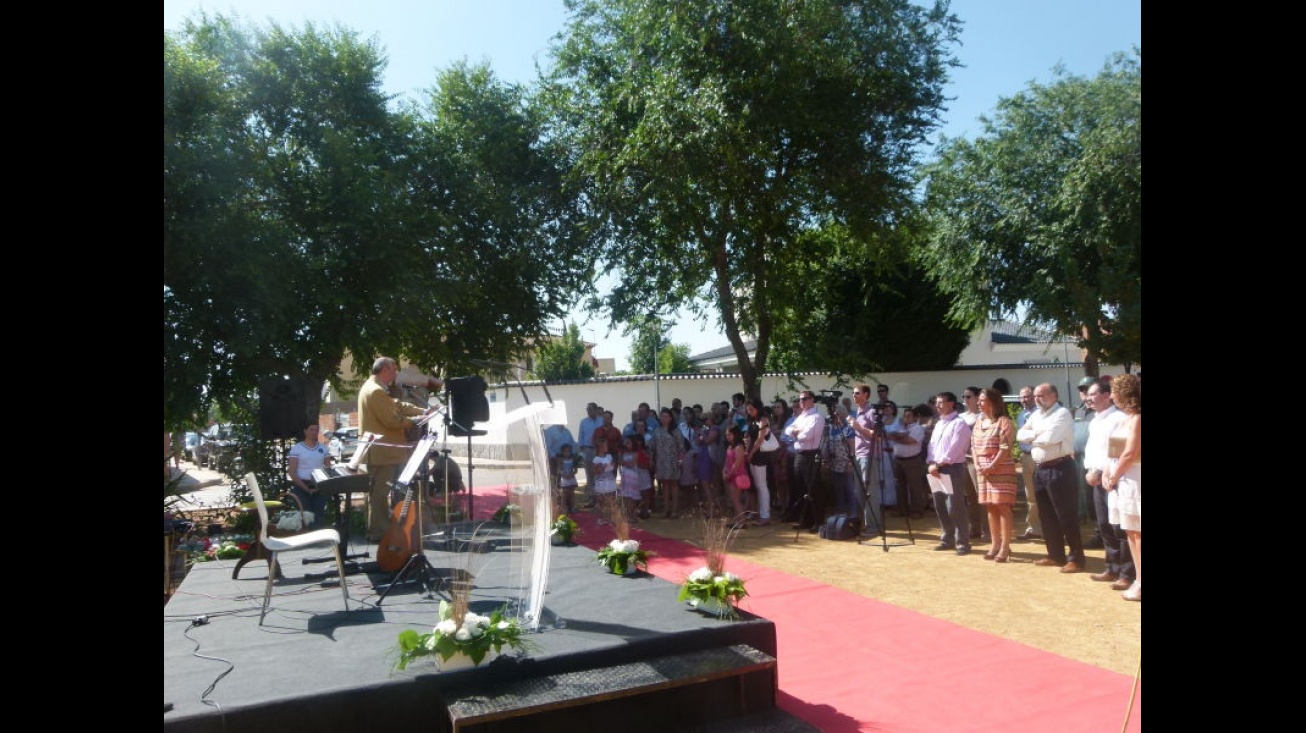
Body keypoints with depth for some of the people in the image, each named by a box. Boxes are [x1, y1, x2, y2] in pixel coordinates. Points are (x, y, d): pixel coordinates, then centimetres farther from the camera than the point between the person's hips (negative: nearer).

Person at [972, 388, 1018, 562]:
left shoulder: (1004, 422, -8)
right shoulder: (979, 422, 14)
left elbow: (1005, 448, -14)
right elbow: (973, 446, 13)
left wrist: (992, 466, -17)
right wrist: (977, 465, -1)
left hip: (1001, 469, -7)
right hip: (983, 471, 7)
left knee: (1003, 507, -6)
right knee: (990, 508, 9)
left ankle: (1005, 546, -1)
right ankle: (995, 544, 17)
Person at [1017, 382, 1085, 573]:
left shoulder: (1062, 414, -12)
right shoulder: (1036, 415, 14)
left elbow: (1049, 438, -23)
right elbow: (1020, 435, 10)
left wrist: (1032, 437, -3)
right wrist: (1036, 433, -7)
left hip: (1060, 469, -9)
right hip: (1040, 469, 9)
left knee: (1066, 516, -3)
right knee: (1047, 516, 14)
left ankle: (1076, 559, 4)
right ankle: (1056, 555, 24)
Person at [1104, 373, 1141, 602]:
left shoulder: (1137, 419, -14)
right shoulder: (1127, 418, 15)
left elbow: (1130, 454, -18)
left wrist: (1114, 478, -9)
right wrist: (1108, 472, 4)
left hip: (1134, 478, -9)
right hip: (1123, 479, 9)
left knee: (1137, 533, -5)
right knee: (1130, 532, 12)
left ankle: (1139, 584, 0)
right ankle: (1138, 579, 19)